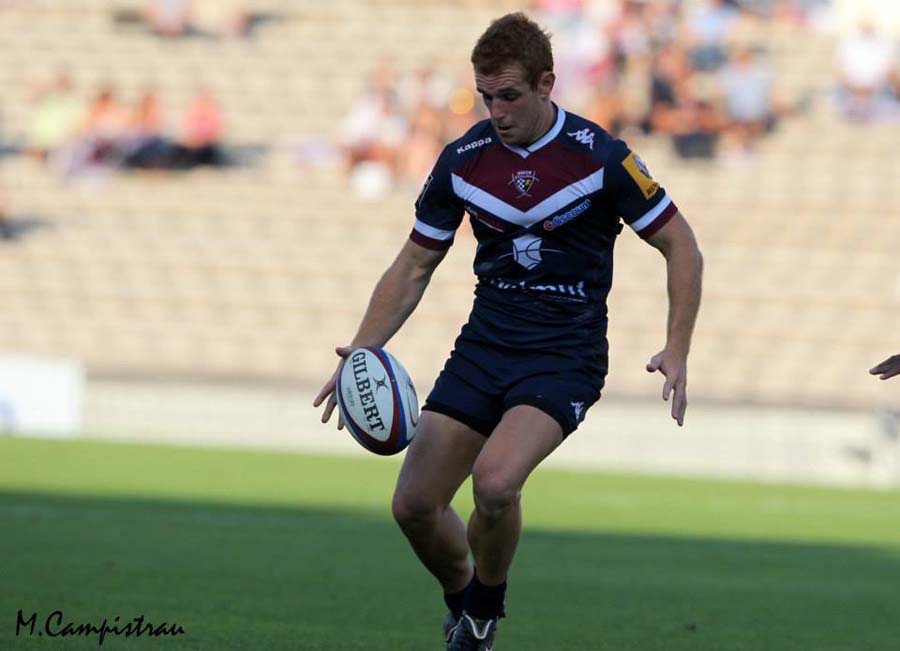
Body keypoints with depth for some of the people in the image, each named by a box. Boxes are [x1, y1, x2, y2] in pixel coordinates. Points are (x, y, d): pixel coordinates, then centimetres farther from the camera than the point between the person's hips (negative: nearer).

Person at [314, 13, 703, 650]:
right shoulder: (463, 160, -1)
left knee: (494, 481, -29)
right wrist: (362, 351, -3)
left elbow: (681, 246, -4)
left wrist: (677, 351, -15)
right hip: (484, 346, 5)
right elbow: (415, 265, 9)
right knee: (415, 503, -4)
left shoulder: (601, 158, -13)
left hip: (565, 354, -5)